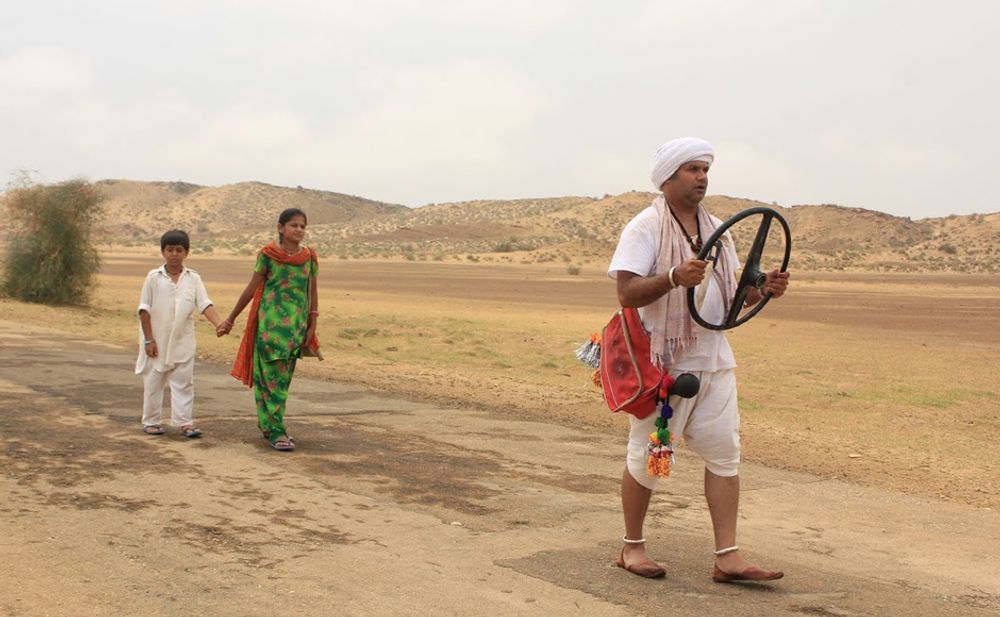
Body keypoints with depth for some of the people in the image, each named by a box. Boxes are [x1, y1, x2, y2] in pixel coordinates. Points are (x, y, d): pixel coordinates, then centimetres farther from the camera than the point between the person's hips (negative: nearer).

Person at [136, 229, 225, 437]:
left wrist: (219, 323, -24)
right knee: (153, 382, 8)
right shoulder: (154, 277, -3)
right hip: (157, 341, -1)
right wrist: (149, 339, -9)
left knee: (183, 383, 3)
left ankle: (185, 422, 8)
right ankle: (151, 421, 20)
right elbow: (144, 309, -4)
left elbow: (205, 305, -6)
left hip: (182, 342, 2)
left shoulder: (193, 279, 1)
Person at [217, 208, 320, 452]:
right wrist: (231, 319, 4)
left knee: (284, 377, 10)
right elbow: (251, 289, 1)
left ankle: (268, 424, 24)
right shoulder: (268, 255, -5)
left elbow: (312, 293, 9)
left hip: (296, 324, 4)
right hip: (270, 323, -4)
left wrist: (312, 327, 4)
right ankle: (275, 431, -3)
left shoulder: (309, 257, 5)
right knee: (272, 377, -5)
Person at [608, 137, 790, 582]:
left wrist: (762, 291, -3)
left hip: (713, 358, 6)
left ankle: (728, 557, 4)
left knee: (724, 452, 1)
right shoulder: (644, 228, -8)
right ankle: (632, 547, 19)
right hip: (660, 361, -6)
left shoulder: (717, 231, 13)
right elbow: (627, 293, -18)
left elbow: (727, 297, 17)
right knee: (647, 454, 3)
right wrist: (674, 277, -33)